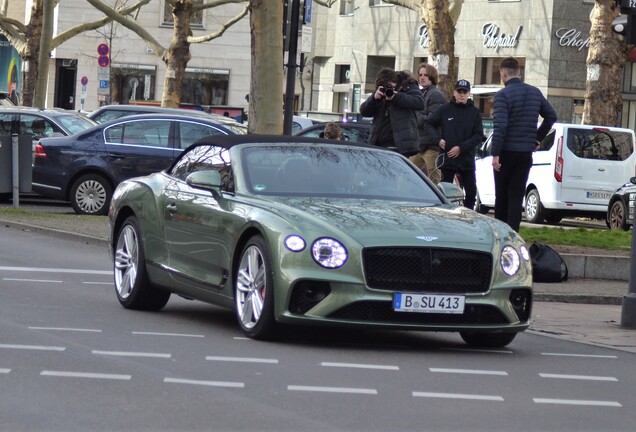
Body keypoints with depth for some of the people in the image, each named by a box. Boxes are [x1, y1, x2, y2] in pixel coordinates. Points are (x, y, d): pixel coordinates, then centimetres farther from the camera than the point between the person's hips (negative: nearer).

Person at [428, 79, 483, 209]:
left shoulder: (475, 112, 3)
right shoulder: (445, 109, 3)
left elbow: (479, 136, -2)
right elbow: (430, 124, 9)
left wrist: (461, 148, -13)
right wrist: (438, 139, -7)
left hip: (467, 160, 1)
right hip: (447, 159, 0)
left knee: (471, 193, 4)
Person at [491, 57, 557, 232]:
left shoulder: (503, 95, -12)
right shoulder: (535, 93, 7)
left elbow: (500, 126, -20)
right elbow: (551, 115, 14)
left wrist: (495, 153, -20)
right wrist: (538, 137, 18)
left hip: (506, 152, -4)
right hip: (526, 152, 4)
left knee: (501, 195, 9)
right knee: (517, 196, 3)